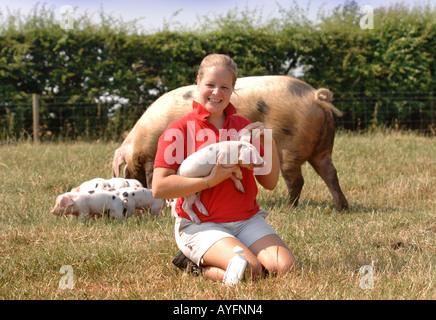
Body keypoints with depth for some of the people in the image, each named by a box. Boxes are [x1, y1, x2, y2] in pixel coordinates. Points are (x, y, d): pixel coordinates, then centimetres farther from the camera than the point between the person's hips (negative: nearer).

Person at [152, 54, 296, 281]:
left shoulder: (244, 127, 13)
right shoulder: (179, 130, -4)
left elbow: (269, 183, 12)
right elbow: (159, 188, -13)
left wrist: (269, 144, -5)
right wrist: (209, 180, -18)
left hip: (247, 220, 6)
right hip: (201, 226, -6)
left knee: (285, 267, -18)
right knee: (249, 270, -29)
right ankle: (197, 265, 0)